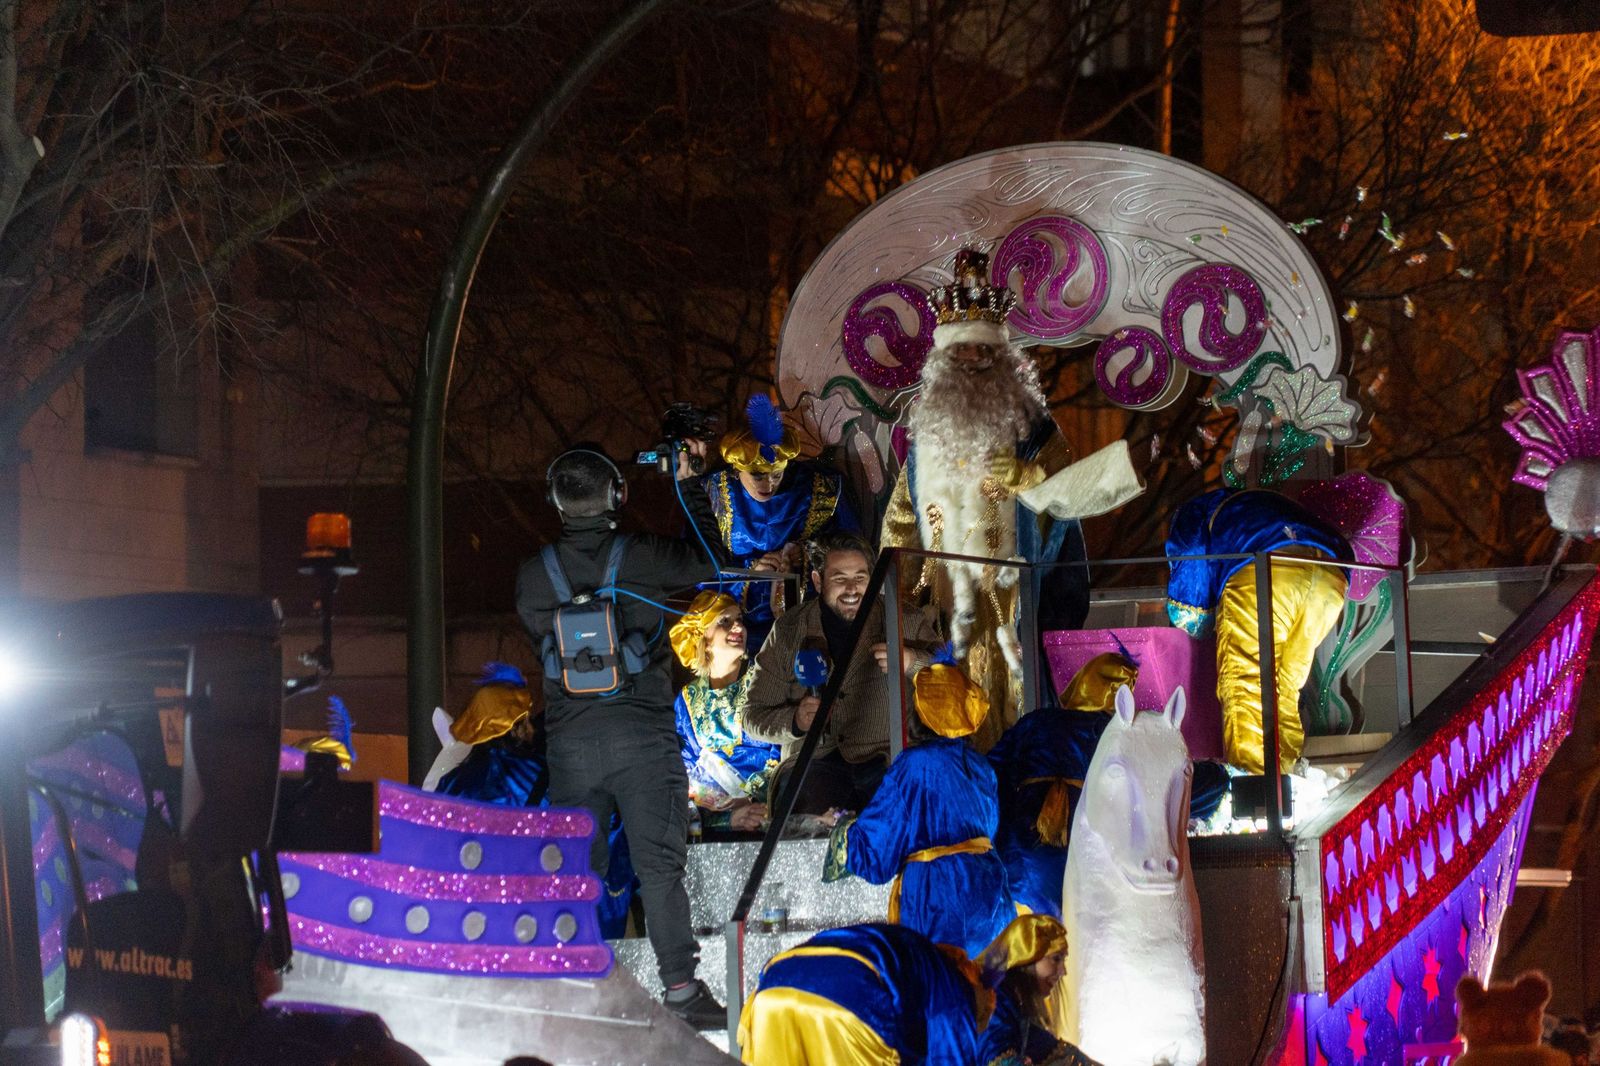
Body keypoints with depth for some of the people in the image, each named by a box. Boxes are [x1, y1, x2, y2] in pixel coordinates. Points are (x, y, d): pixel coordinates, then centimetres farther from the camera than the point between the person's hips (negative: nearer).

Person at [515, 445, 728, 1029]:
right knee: (658, 865, -1)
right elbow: (712, 562, 8)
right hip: (642, 735, -2)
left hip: (569, 743, 2)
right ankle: (681, 987, -5)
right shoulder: (640, 555, -6)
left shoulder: (534, 575, 1)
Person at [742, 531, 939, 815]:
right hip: (814, 759, -1)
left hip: (883, 759, 1)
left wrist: (912, 662, -11)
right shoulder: (789, 632, 11)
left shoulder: (903, 623, 9)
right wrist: (795, 722, -10)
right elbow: (754, 717, 12)